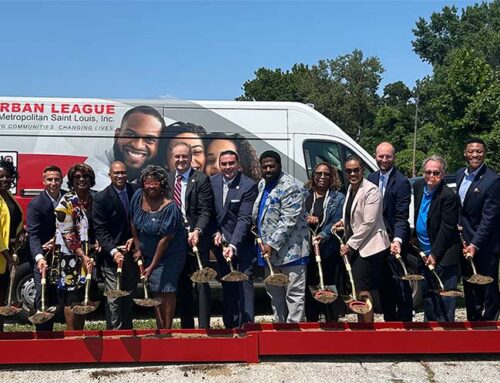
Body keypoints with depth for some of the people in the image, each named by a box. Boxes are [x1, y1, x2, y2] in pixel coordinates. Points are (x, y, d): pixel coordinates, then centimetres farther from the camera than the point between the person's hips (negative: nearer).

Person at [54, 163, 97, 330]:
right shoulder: (67, 202, -9)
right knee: (72, 298, -3)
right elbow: (67, 234, -14)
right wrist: (83, 256, -20)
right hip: (71, 256, -6)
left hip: (89, 256, 6)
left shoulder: (94, 200, 9)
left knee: (84, 297, 11)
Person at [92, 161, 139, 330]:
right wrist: (114, 251, -24)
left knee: (129, 294, 15)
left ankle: (127, 330, 28)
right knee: (113, 297, -5)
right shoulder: (101, 199, -10)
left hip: (132, 252, 5)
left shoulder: (136, 191, 1)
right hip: (112, 254, -4)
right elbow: (100, 230, -13)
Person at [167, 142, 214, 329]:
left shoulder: (201, 179, -6)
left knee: (201, 283, 0)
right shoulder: (167, 179, 9)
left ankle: (204, 326, 5)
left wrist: (197, 231, -25)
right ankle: (186, 326, 21)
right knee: (181, 285, 12)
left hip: (196, 239, -5)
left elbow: (205, 211, -11)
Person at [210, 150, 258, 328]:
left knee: (245, 280, -8)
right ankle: (230, 324, 19)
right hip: (220, 240, 5)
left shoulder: (249, 186, -14)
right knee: (227, 284, 11)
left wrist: (233, 245, -28)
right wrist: (216, 232, -4)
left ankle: (247, 323, -4)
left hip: (242, 242, -4)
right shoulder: (212, 182, 1)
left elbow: (244, 219, -19)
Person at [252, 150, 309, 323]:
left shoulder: (289, 187, -16)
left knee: (294, 293, -2)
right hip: (269, 250, 9)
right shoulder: (262, 184, 12)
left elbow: (288, 220, -21)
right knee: (274, 292, 16)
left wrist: (272, 244, -22)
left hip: (290, 250, -9)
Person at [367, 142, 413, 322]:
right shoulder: (372, 178, 7)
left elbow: (402, 216, -18)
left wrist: (398, 240, -31)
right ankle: (389, 319, 27)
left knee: (400, 285, 1)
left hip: (393, 241, -6)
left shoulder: (401, 182, -13)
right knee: (383, 285, 15)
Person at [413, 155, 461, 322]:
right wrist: (415, 237, 13)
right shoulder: (418, 185, 3)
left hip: (443, 256, -7)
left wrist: (435, 255, -17)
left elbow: (446, 229, -18)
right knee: (427, 293, 18)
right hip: (424, 252, 8)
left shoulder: (449, 196, -20)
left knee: (444, 297, 0)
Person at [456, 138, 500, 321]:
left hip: (485, 245, -7)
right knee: (469, 287, 18)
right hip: (465, 241, 7)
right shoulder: (460, 174, 6)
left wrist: (475, 244, -23)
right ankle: (473, 322, 32)